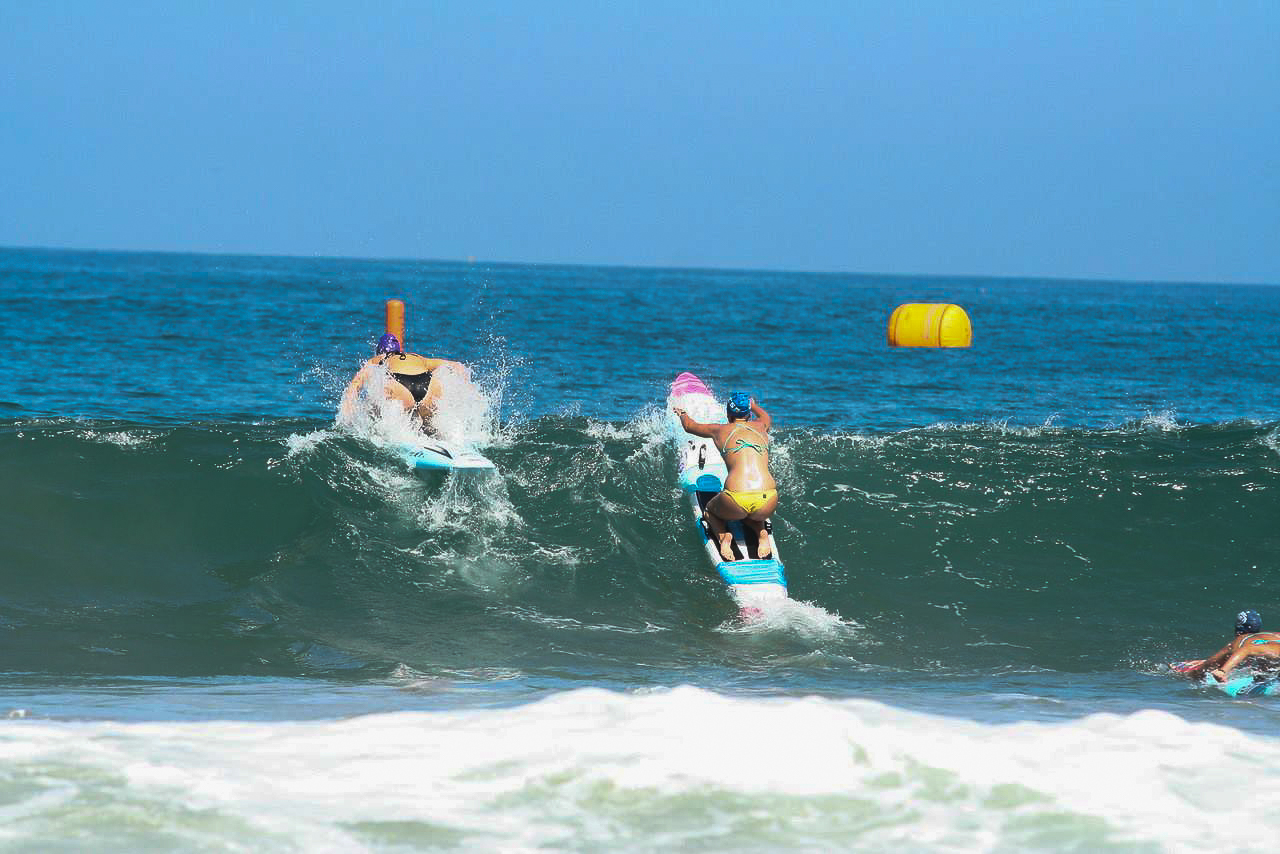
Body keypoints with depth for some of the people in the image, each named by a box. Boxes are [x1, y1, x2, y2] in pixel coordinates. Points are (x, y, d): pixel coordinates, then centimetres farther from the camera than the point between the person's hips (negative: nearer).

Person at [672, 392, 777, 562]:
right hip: (768, 502, 3)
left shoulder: (720, 430, 15)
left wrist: (682, 414, 60)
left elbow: (689, 426, 37)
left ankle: (723, 535, -1)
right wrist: (752, 404, 70)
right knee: (756, 515, 39)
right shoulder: (761, 427, 21)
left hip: (737, 502, -3)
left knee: (710, 511, 31)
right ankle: (761, 533, 5)